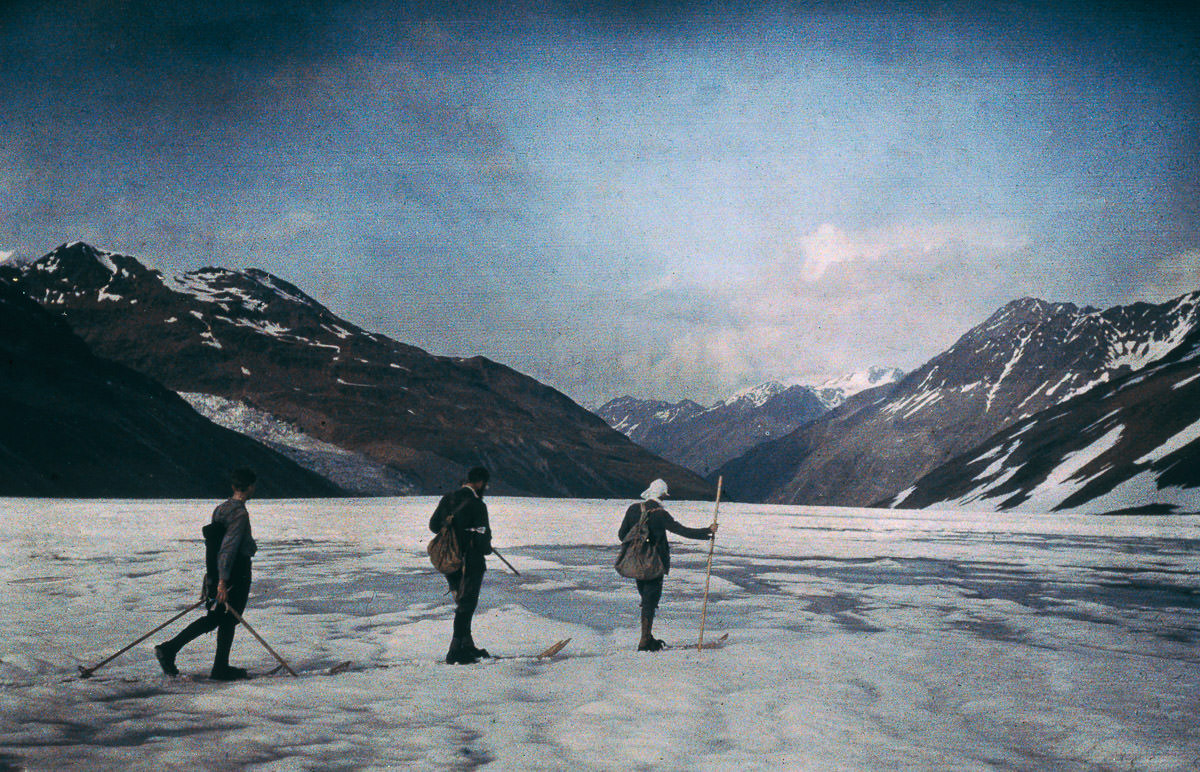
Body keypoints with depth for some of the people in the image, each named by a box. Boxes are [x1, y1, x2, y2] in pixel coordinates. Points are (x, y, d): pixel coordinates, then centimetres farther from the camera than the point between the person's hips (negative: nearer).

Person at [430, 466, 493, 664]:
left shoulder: (447, 499, 4)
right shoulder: (477, 505, -17)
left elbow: (433, 525, 11)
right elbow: (484, 536, -17)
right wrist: (486, 548, 5)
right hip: (470, 562, -7)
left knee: (463, 604, 21)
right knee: (466, 606, 0)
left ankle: (467, 646, 29)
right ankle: (456, 653, -1)